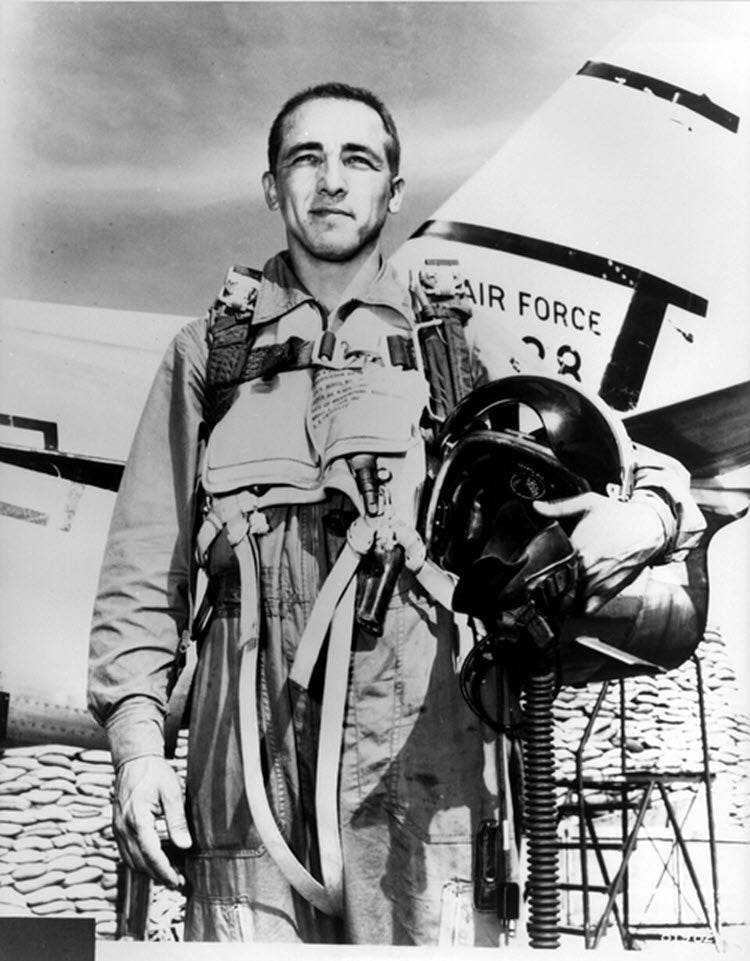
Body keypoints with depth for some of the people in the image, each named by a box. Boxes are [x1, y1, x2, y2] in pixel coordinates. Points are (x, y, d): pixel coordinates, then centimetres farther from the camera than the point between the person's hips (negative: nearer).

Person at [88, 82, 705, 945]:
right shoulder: (207, 353, 17)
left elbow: (659, 477, 16)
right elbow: (144, 565, 11)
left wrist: (647, 513, -8)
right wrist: (136, 738, 0)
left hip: (410, 755, 0)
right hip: (247, 748, 1)